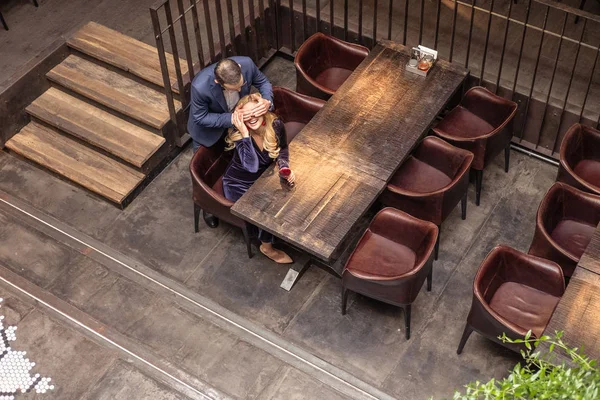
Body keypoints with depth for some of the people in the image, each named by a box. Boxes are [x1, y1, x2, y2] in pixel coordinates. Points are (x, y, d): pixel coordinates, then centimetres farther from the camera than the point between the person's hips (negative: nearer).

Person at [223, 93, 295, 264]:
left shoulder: (275, 124, -20)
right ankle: (267, 247, 9)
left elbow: (283, 149, 0)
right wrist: (245, 133, -44)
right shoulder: (238, 134, -30)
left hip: (261, 178, 5)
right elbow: (252, 166, -40)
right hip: (238, 184, -5)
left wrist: (285, 168, -20)